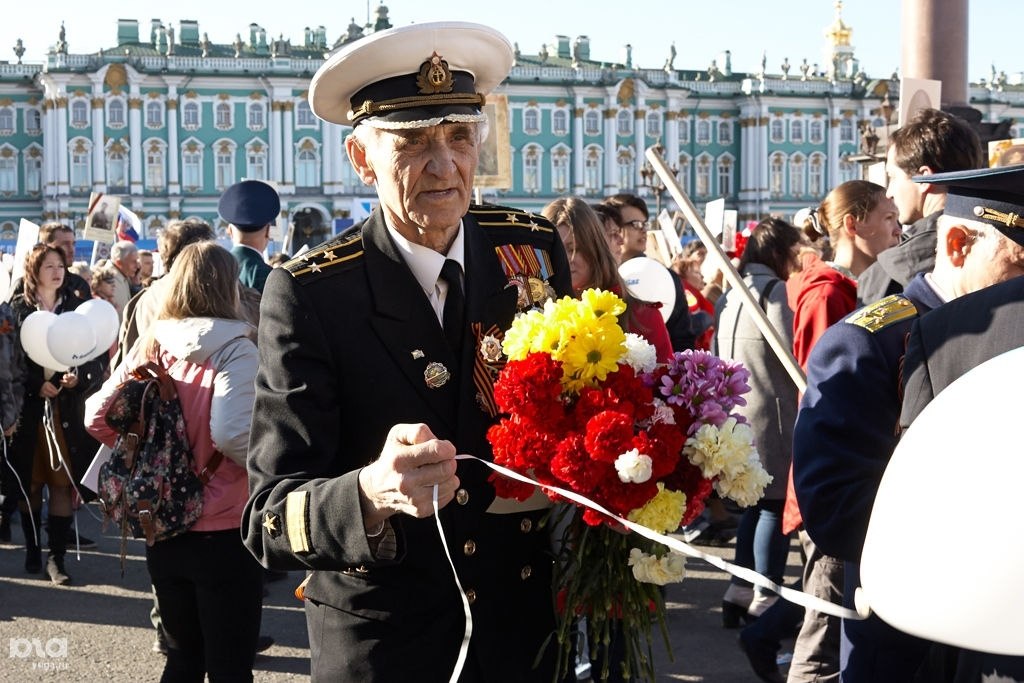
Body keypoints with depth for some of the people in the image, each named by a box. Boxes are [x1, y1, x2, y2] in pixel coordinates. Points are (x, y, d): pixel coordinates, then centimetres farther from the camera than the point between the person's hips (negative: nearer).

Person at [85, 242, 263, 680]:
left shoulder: (151, 346, 1)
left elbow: (97, 419, 5)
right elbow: (232, 434, -27)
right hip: (223, 535, -5)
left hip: (162, 532, 5)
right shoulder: (234, 351, -14)